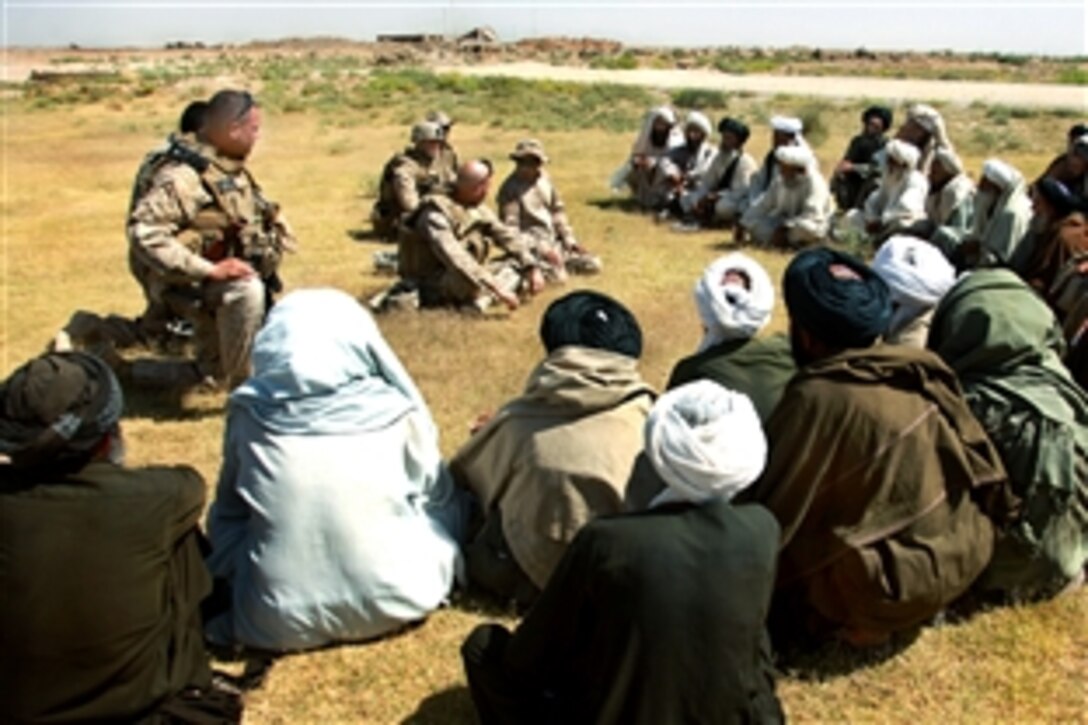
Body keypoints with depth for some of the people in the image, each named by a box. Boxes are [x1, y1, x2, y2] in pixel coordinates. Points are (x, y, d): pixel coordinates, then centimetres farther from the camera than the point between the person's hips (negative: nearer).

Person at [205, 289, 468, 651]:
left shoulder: (250, 413, -6)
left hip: (279, 620, 2)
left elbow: (227, 513, 9)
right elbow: (442, 500, 7)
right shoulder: (394, 411, -9)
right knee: (447, 509, 23)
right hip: (392, 601, -1)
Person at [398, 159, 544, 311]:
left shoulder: (479, 210, 4)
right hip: (431, 289, -9)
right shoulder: (436, 214, -22)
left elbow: (508, 236, 4)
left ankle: (480, 302, -24)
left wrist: (533, 268, -11)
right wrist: (496, 289, -37)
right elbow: (456, 260, -32)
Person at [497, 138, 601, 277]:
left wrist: (569, 239, 5)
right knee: (557, 275, -26)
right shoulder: (510, 188, -15)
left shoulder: (544, 178, 6)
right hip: (532, 241, -6)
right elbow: (510, 225, -18)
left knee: (593, 264, -3)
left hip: (554, 239, 7)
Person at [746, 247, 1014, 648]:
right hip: (965, 554, 8)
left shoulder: (816, 399, -22)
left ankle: (842, 618, 1)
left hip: (897, 583, -7)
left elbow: (775, 519, -14)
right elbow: (982, 471, 10)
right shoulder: (921, 369, -3)